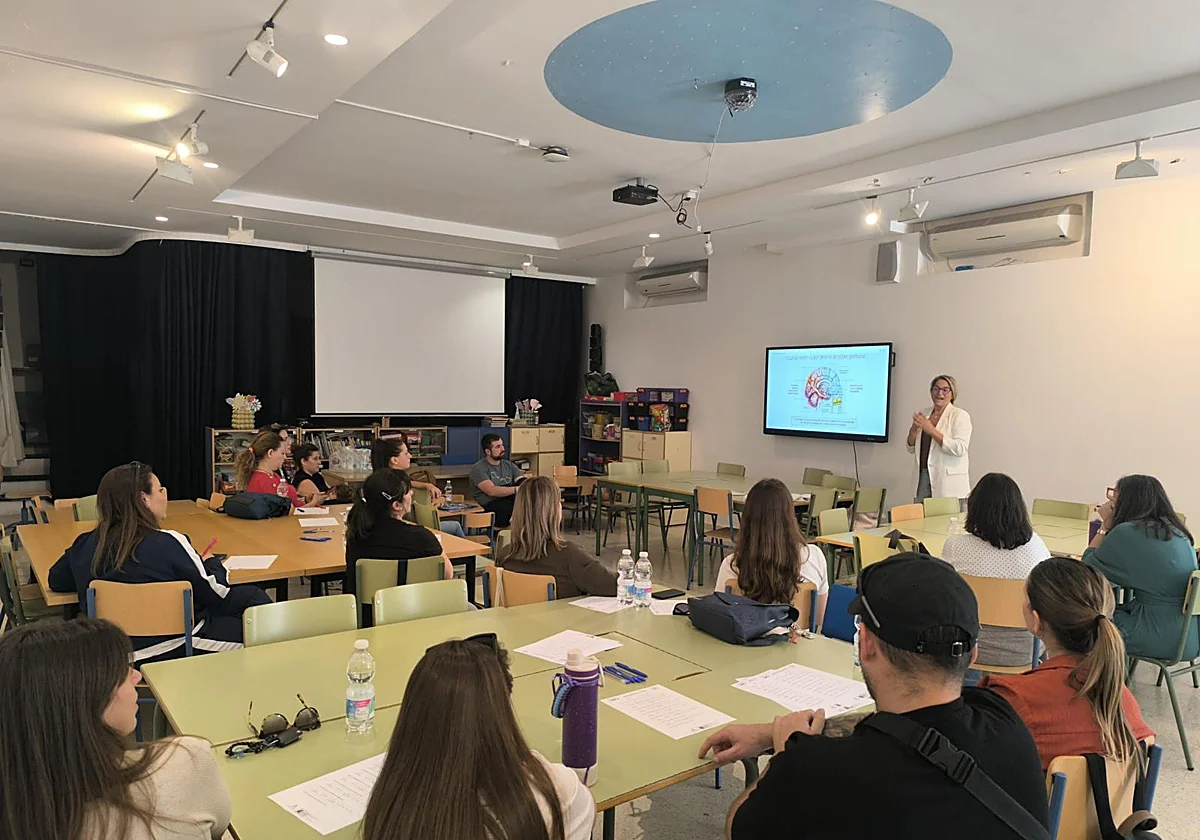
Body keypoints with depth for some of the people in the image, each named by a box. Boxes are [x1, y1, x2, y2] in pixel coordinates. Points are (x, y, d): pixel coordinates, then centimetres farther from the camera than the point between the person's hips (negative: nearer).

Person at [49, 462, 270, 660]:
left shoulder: (86, 543, -2)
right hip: (173, 649, -8)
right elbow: (218, 595, -14)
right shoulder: (167, 543, -20)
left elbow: (56, 580, 16)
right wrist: (211, 564, 6)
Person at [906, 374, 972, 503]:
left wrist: (931, 430, -18)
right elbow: (912, 449, 16)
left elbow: (959, 449, -16)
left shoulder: (960, 416, -3)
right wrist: (913, 429, -4)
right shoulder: (924, 414, 13)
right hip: (923, 478, 5)